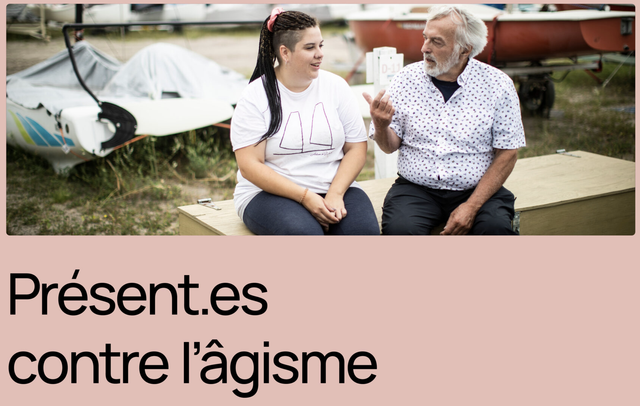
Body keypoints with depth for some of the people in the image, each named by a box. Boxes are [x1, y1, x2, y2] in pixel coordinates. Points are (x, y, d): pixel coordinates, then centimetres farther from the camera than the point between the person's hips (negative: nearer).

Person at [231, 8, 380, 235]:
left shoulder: (335, 86, 6)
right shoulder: (256, 96, -4)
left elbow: (357, 147, 5)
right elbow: (249, 165, -10)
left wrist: (336, 194, -12)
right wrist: (305, 197, -18)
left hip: (335, 188, 3)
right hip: (270, 193, -2)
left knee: (365, 229, -28)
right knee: (303, 231, -35)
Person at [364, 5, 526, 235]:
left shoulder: (497, 84, -3)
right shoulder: (406, 78, 1)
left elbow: (507, 154, -3)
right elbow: (390, 146, 5)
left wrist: (472, 206, -12)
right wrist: (381, 125, -19)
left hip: (477, 190, 0)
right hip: (416, 189, 1)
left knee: (495, 227, -30)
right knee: (399, 229, -29)